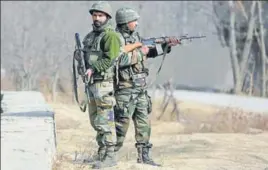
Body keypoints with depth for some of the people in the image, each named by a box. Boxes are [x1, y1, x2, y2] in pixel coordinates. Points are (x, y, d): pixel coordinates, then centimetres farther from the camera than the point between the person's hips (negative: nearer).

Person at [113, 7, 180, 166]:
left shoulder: (136, 36, 13)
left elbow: (150, 52, 22)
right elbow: (119, 60, -26)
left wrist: (167, 45, 13)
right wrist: (139, 53, -18)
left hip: (140, 89, 8)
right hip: (125, 89, -8)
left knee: (144, 123, 9)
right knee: (122, 124, -5)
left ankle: (144, 156, 16)